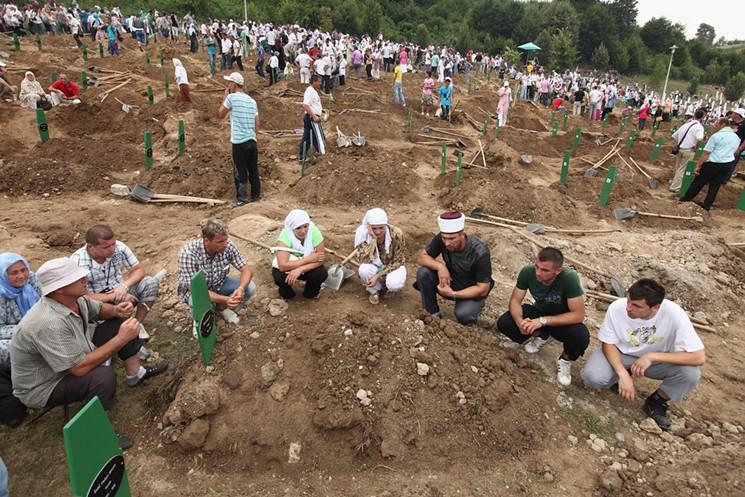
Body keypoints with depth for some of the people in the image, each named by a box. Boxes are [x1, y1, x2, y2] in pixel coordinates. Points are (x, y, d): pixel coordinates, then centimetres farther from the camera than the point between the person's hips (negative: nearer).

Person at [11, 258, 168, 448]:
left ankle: (136, 375, 18)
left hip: (73, 356, 9)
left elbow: (99, 309, 10)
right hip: (44, 386, -9)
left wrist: (116, 310, -13)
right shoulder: (49, 323, -38)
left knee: (121, 321, 4)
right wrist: (121, 339, -33)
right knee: (104, 376, -36)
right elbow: (79, 368, -37)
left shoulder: (74, 298, -12)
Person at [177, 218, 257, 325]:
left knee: (250, 287, -20)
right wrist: (224, 299, -46)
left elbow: (247, 269, -17)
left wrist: (241, 288, -39)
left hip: (219, 284, 4)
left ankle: (222, 307, 8)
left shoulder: (228, 245, -23)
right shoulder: (188, 254, -34)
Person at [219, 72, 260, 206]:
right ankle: (256, 195, 19)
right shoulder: (251, 100, 11)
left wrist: (225, 96, 9)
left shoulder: (232, 97, -7)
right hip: (252, 140, 6)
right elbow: (257, 125, 12)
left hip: (239, 142, -6)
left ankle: (241, 198, 2)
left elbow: (221, 114, 5)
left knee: (240, 171, 0)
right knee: (253, 170, 12)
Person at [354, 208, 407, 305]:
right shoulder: (363, 233, -23)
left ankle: (386, 284, 7)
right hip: (374, 266, 1)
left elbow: (398, 261, -18)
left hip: (392, 266, -1)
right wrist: (373, 239, -39)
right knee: (364, 269, -33)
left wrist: (378, 276, -26)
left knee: (394, 284, -32)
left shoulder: (396, 233, -26)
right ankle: (374, 291, 0)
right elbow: (363, 260, -31)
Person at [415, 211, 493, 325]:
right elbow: (421, 257, -12)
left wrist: (452, 294, -31)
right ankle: (433, 314, -4)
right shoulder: (441, 239, -20)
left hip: (473, 292, -4)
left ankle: (472, 307, 4)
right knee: (423, 273, -21)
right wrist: (440, 266, -31)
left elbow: (483, 289, -24)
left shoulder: (480, 253, -29)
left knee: (463, 314, -33)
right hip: (450, 282, 4)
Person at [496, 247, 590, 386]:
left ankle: (566, 360, 1)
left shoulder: (569, 278, -34)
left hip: (564, 320, -3)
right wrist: (520, 321, -36)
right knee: (503, 323, -21)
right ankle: (540, 335, 8)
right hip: (539, 312, 3)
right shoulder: (528, 271, -25)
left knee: (581, 337, -35)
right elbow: (515, 300, -16)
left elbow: (578, 315, -31)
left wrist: (543, 321, -37)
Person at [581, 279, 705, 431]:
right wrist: (623, 374, -30)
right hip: (620, 353, 0)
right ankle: (621, 375, 8)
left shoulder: (674, 314, -30)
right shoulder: (617, 308, -28)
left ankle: (656, 401, 2)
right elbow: (608, 343, -15)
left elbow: (699, 357, -30)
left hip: (658, 359, 1)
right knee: (592, 377, -28)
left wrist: (651, 356, -37)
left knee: (690, 373, -28)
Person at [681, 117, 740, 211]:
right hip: (728, 164, 6)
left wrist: (698, 165, -11)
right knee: (715, 185, 12)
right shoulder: (736, 137, 9)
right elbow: (733, 151, 18)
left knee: (698, 182, 7)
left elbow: (706, 154, -15)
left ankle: (686, 199, 19)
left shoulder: (716, 136, -13)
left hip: (713, 163, -6)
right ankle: (707, 205, 17)